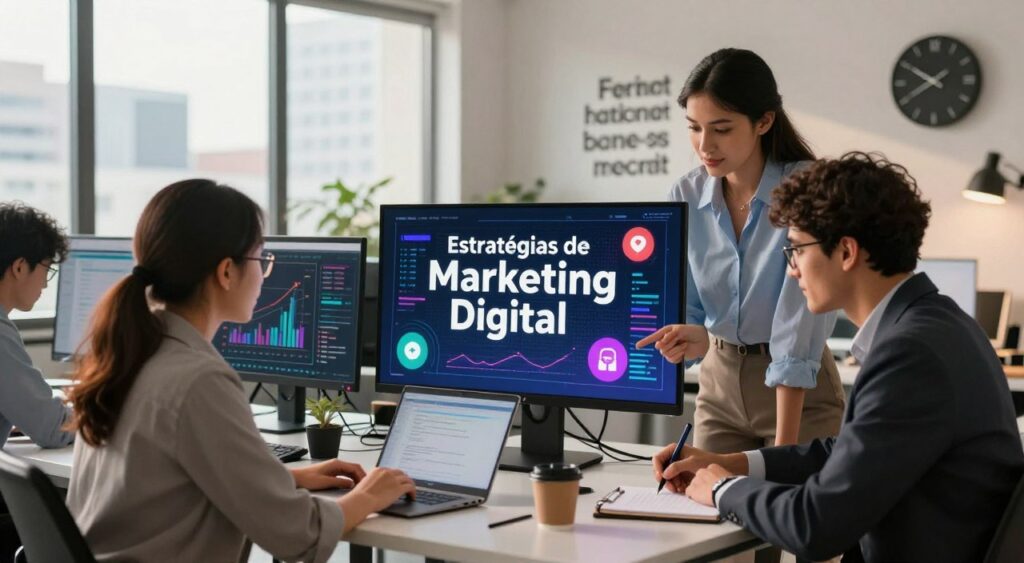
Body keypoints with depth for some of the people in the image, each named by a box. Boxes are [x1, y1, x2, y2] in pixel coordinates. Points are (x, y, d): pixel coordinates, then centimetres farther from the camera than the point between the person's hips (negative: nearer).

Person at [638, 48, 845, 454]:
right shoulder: (684, 197, -5)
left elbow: (797, 328, -23)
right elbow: (681, 306, -2)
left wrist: (784, 449, -25)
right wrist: (695, 338, -27)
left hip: (801, 393, -4)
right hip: (719, 383, 4)